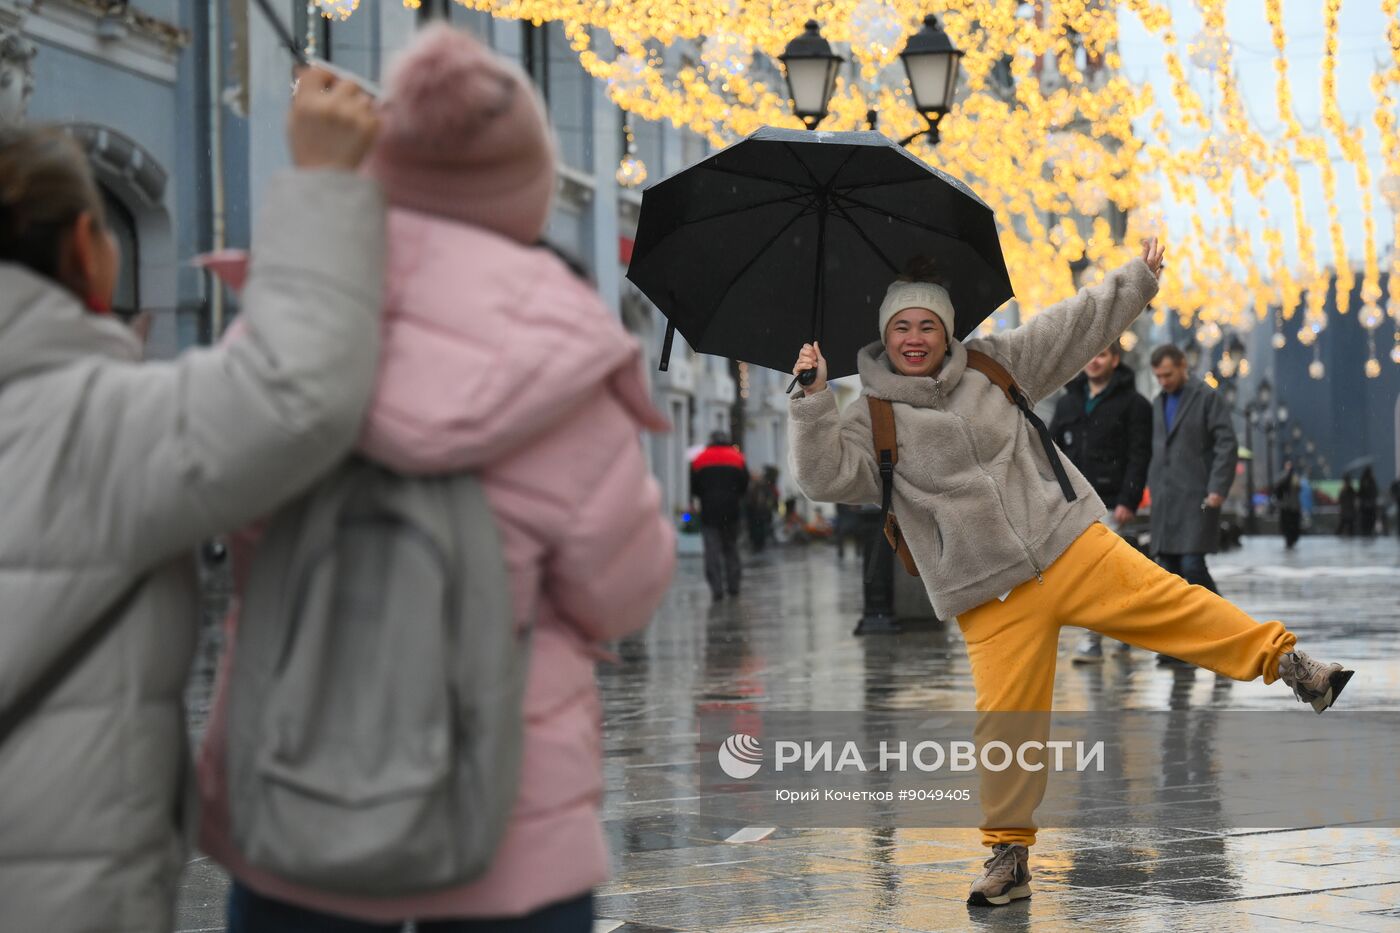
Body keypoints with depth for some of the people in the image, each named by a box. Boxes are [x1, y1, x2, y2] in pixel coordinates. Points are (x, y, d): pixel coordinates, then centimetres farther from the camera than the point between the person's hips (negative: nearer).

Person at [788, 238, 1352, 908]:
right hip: (992, 598, -2)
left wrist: (1139, 278, 18)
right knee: (1007, 720, -5)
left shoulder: (992, 365, 9)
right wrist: (813, 399, -22)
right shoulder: (874, 424, 2)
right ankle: (1009, 850, 8)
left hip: (1074, 546, 2)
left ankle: (1281, 658, 6)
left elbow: (1076, 327, 16)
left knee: (1169, 604, -11)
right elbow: (825, 475, -13)